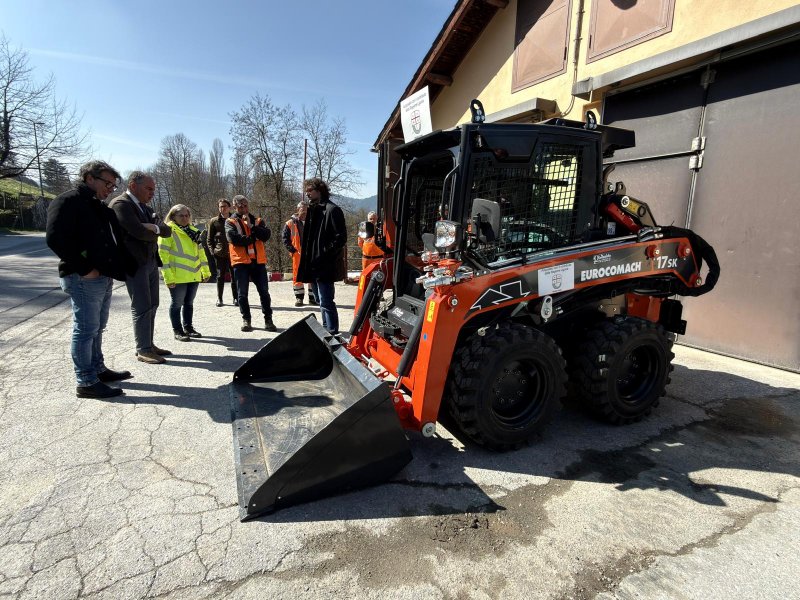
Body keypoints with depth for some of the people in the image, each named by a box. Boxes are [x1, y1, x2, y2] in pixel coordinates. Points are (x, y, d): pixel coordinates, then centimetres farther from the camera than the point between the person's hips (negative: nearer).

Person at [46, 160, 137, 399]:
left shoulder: (101, 207, 19)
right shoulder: (68, 202, -9)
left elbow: (115, 241, 22)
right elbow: (55, 238, -19)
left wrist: (127, 267, 7)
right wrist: (84, 268, -19)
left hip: (104, 277, 9)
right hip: (83, 278, -9)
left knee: (97, 327, 18)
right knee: (86, 329, -4)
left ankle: (98, 369, 30)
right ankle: (86, 383, 3)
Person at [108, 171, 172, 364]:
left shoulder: (145, 207, 15)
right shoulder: (120, 204, -11)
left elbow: (167, 231, 7)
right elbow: (139, 232, -22)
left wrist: (154, 228, -13)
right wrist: (155, 233, -2)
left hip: (151, 261, 8)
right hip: (134, 263, -8)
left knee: (151, 306, 11)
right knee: (142, 308, -5)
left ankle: (148, 345, 21)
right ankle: (143, 350, 3)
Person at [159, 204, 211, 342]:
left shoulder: (193, 231, 15)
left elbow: (201, 252, 18)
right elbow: (163, 255, -12)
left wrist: (206, 271, 15)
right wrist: (168, 276, -18)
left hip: (194, 275, 6)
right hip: (178, 277, -6)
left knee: (189, 302, 15)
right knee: (177, 303, 4)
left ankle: (188, 327, 27)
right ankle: (177, 331, 14)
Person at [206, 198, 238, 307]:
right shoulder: (214, 221, 6)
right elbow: (209, 239, 8)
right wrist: (213, 250, -4)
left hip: (233, 253, 0)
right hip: (219, 254, 0)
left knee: (234, 276, 3)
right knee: (220, 276, 5)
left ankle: (235, 298, 10)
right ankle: (219, 299, 13)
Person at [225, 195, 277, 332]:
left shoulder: (257, 220, 13)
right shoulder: (230, 222, 5)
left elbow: (266, 235, -4)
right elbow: (233, 238, -14)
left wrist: (251, 226, -12)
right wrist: (253, 238, -6)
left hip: (258, 261, 2)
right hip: (240, 261, -2)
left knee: (264, 291, 3)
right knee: (242, 293, 3)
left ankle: (268, 319, 10)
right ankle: (246, 320, 15)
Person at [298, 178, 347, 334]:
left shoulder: (332, 210, -11)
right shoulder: (314, 210, 17)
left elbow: (341, 238, -16)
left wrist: (324, 255, -19)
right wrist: (308, 259, 11)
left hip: (326, 266, -10)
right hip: (316, 265, 10)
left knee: (326, 302, -8)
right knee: (323, 301, 17)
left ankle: (332, 333, -1)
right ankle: (326, 331, 29)